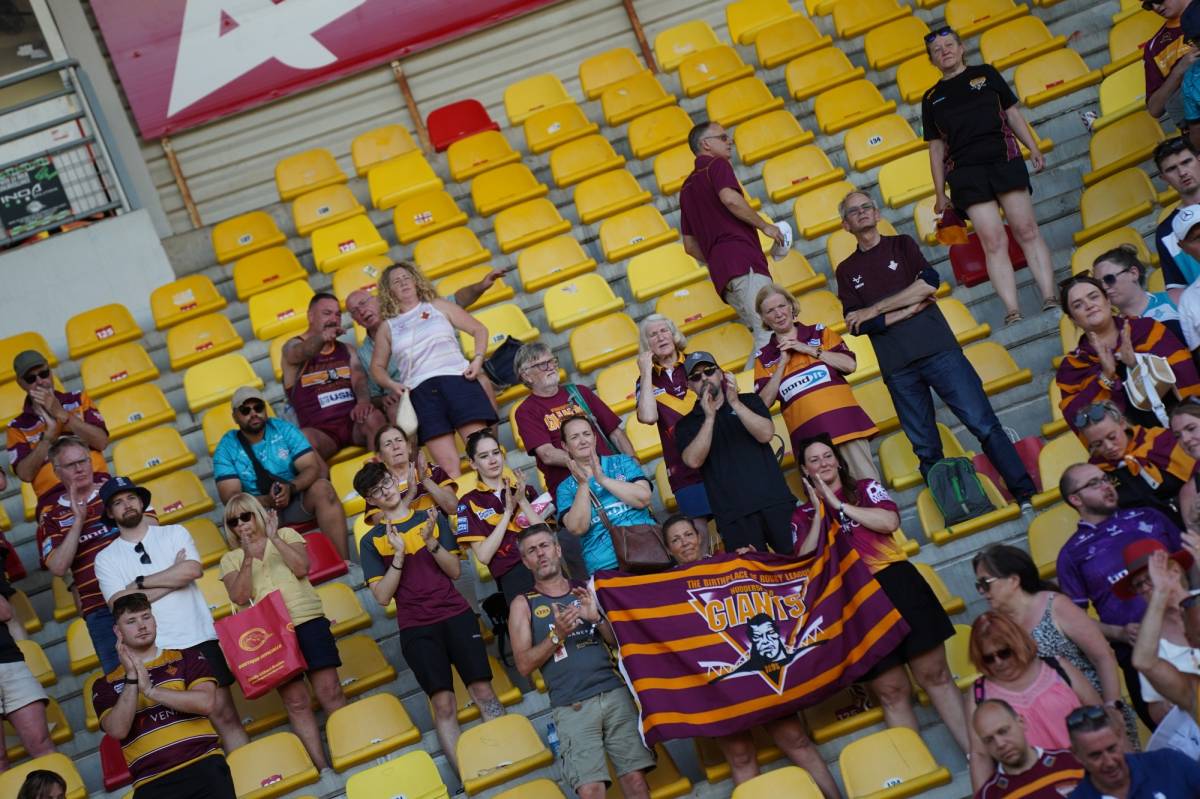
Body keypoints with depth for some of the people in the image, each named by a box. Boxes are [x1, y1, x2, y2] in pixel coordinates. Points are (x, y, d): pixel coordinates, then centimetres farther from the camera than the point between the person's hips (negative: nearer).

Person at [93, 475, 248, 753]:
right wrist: (174, 577, -6)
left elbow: (193, 569, -10)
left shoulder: (175, 533, 9)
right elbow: (121, 605, -8)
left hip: (199, 639, 0)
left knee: (224, 714, -1)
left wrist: (140, 582, -5)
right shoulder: (106, 558, 7)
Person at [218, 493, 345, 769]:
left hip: (308, 620, -1)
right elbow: (239, 597, -2)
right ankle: (322, 767, -3)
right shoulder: (230, 559, 14)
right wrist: (248, 557, -9)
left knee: (329, 691, -7)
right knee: (296, 702, -5)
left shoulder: (286, 535, 14)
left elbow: (301, 568, -3)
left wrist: (274, 537, -6)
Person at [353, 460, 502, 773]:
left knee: (483, 691, -7)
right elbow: (382, 596, -1)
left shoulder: (432, 519, 11)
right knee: (443, 703, -12)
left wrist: (431, 542, -10)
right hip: (416, 627, -1)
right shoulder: (371, 541, 7)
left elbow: (455, 571, 6)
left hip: (456, 614, 1)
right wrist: (399, 553, -12)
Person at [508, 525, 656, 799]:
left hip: (614, 692, 2)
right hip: (571, 706, -2)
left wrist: (597, 618, -6)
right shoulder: (524, 604, 9)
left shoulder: (586, 590, 16)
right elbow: (524, 665, 1)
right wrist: (557, 635, -12)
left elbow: (620, 641, 12)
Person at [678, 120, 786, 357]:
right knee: (770, 335, -21)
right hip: (741, 256, -9)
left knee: (763, 337, 7)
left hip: (719, 272, 9)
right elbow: (729, 198, -16)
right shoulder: (718, 165, 6)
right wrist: (765, 226, -6)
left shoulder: (687, 187, 29)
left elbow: (690, 245, 28)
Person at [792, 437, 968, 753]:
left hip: (896, 582, 0)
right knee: (892, 691, -3)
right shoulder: (802, 515, 13)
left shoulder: (866, 488, 13)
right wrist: (819, 514, -4)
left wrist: (839, 504, -4)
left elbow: (890, 522, -6)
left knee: (934, 674, -3)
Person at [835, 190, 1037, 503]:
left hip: (937, 348, -1)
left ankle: (1026, 495, -5)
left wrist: (874, 310, -7)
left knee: (984, 425, -7)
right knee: (926, 451, 1)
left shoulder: (902, 245, 12)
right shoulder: (846, 271, 13)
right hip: (897, 368, 1)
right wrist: (910, 308, -6)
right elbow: (857, 325, 0)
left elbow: (929, 281, -6)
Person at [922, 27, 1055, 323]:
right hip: (965, 172, 0)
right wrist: (940, 194, 12)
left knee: (1027, 230, -8)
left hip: (1004, 158, 0)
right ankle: (1013, 313, -16)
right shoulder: (932, 99, 16)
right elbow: (936, 147, 16)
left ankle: (1050, 299, -9)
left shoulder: (986, 74, 15)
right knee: (993, 241, -10)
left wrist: (1033, 148, 3)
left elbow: (1013, 112, 15)